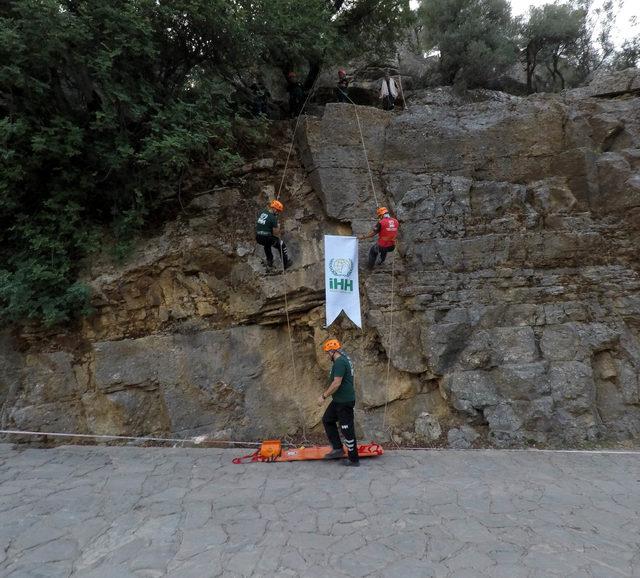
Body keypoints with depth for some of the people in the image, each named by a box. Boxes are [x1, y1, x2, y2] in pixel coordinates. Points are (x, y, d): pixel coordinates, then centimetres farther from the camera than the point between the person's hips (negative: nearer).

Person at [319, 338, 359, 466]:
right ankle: (338, 449, 19)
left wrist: (324, 396, -18)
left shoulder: (340, 362, -20)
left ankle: (354, 459, 11)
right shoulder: (344, 359, 12)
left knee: (347, 429, -1)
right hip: (339, 400, 11)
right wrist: (326, 393, 25)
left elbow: (337, 383, -26)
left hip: (344, 402, -11)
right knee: (327, 420, 18)